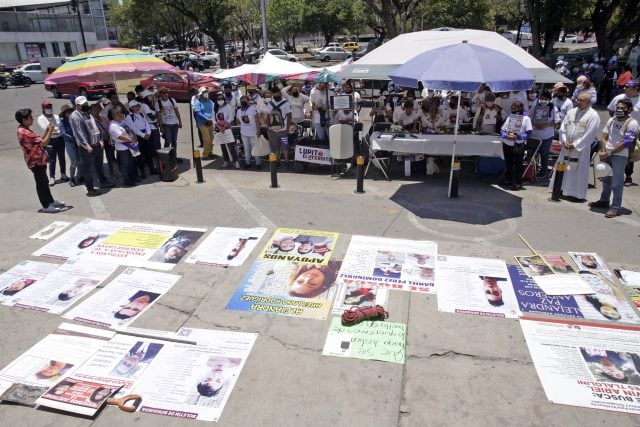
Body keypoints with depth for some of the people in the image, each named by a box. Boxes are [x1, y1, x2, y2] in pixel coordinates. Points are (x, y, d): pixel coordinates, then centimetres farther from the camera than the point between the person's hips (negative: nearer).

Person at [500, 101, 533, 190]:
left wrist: (516, 136, -19)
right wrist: (507, 136, -13)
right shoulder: (509, 117, 12)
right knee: (508, 163, 14)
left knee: (517, 164, -2)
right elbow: (502, 130, 8)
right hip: (507, 144, 4)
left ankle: (517, 183, 3)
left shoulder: (526, 118, 0)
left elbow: (528, 133, -7)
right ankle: (508, 180, 29)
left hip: (519, 145, -4)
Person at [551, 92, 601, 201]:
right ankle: (563, 189, 23)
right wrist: (564, 141, -5)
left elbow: (589, 134, -13)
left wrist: (574, 145, -15)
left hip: (580, 149, -6)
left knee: (578, 171, -3)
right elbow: (563, 127, 9)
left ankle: (577, 194, 5)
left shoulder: (593, 115, -7)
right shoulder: (571, 112, 10)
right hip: (567, 147, 6)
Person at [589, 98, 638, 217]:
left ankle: (615, 207, -1)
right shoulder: (612, 120, 9)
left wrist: (609, 153, -16)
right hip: (607, 154, 6)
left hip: (620, 156, -6)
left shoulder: (632, 123, -10)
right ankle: (604, 201, 32)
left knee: (617, 183, -5)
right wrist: (603, 152, -7)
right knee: (606, 179, 18)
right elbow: (603, 137, 8)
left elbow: (626, 143, -17)